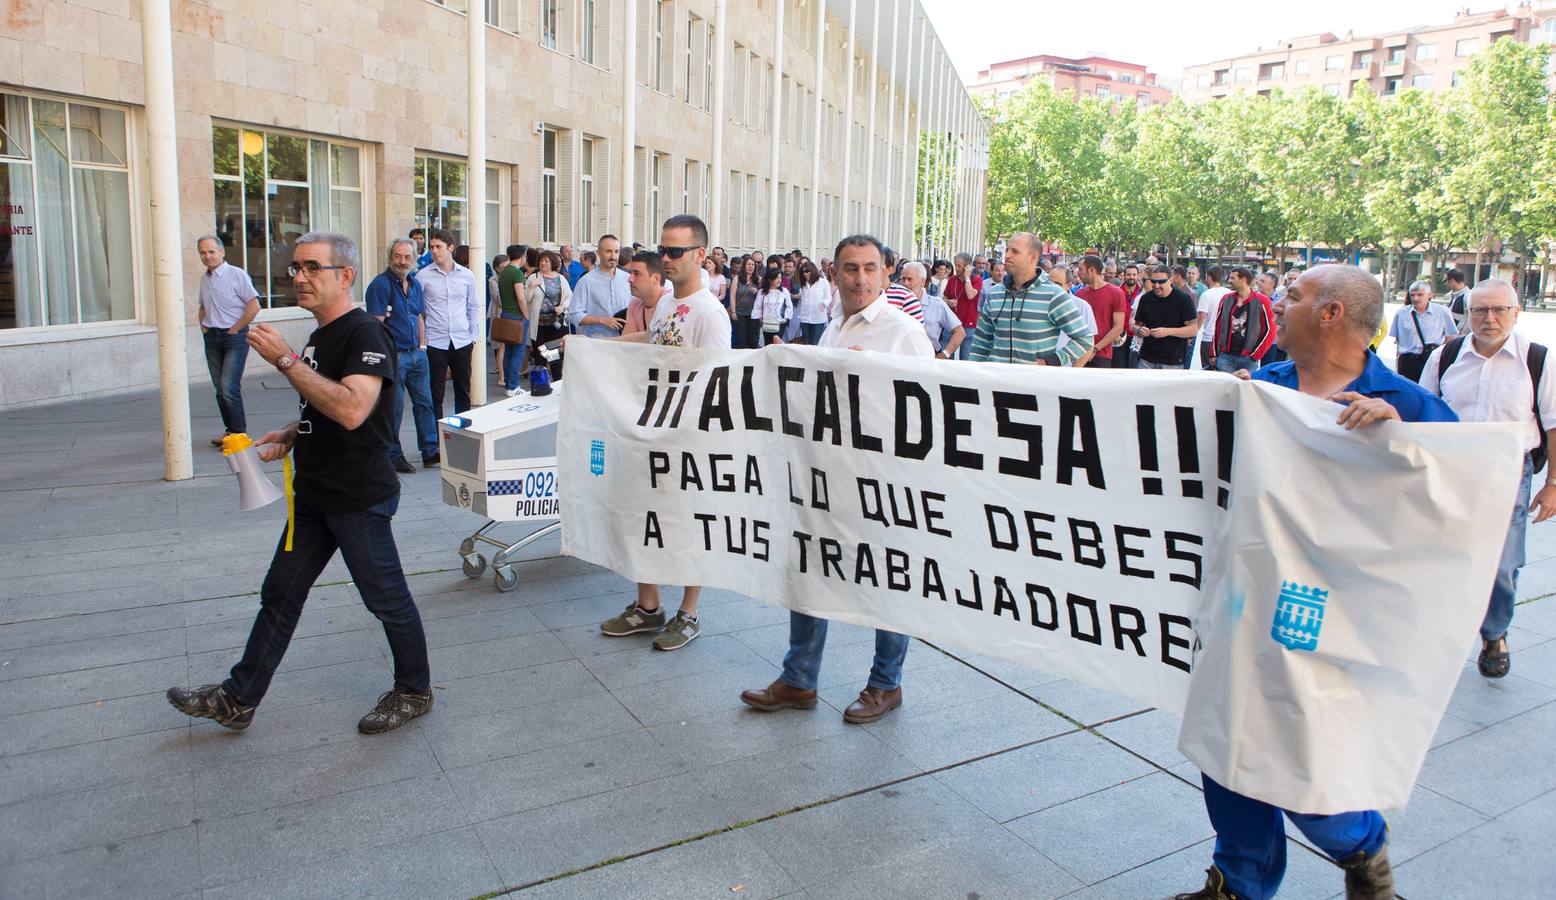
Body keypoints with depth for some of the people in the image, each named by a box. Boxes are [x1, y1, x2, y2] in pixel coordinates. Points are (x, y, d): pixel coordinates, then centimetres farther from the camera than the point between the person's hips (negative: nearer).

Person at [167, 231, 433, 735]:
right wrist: (291, 436, 9)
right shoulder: (320, 336, 12)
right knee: (280, 595, 16)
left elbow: (352, 410, -33)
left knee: (387, 600, 5)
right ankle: (237, 701, 28)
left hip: (359, 499, -9)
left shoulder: (364, 335, -18)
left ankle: (414, 692, 24)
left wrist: (285, 360, -28)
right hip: (315, 495, 10)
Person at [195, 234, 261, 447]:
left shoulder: (237, 275, -9)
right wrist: (203, 325, 11)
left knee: (229, 387, -12)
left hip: (234, 336, -7)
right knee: (220, 388, 9)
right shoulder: (204, 279, 13)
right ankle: (229, 429, 18)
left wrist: (235, 329, -12)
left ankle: (239, 432, -3)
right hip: (211, 337, 7)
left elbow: (254, 305, -14)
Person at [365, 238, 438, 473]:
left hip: (417, 354, 7)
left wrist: (422, 345, 13)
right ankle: (393, 456, 13)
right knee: (394, 407, 1)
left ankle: (430, 452, 18)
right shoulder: (380, 284, -11)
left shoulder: (415, 284, 12)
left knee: (424, 403, 10)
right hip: (394, 356, -7)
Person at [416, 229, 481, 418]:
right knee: (435, 394, 2)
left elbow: (474, 308, 12)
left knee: (463, 392, 11)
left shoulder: (467, 275, 5)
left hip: (462, 342, 2)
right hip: (434, 343, -2)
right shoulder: (423, 276, -1)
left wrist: (474, 335, 6)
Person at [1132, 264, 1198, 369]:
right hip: (1147, 360, 3)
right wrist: (1140, 331, -11)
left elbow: (1193, 329, -7)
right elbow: (1136, 325, 13)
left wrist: (1168, 331, -20)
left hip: (1173, 362, -3)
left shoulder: (1183, 299, -5)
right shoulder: (1146, 298, 5)